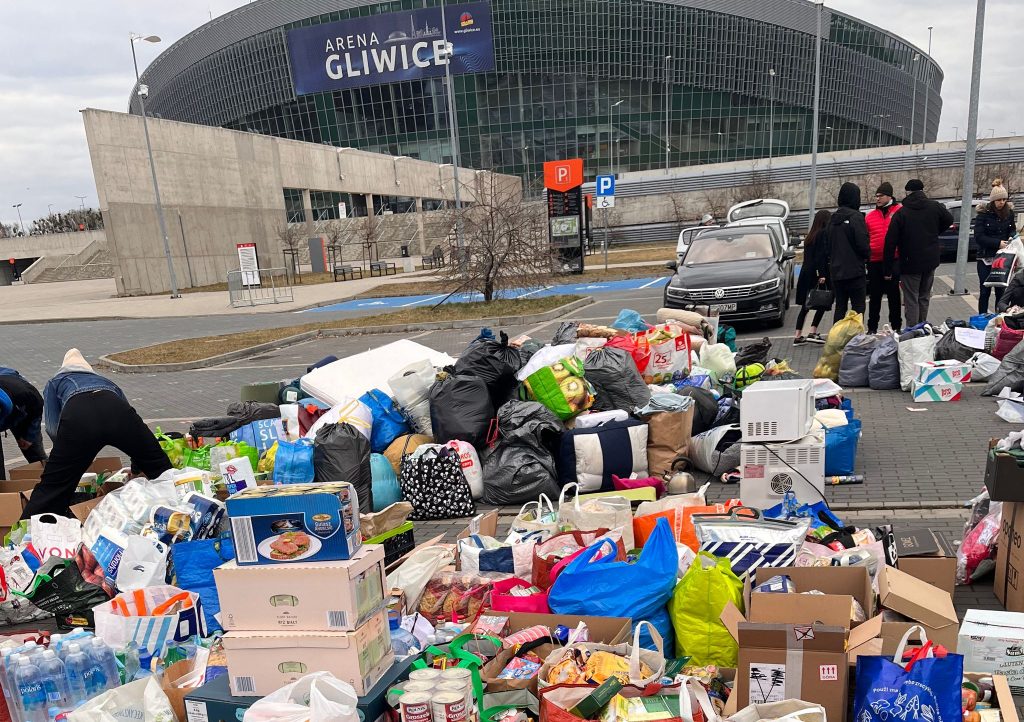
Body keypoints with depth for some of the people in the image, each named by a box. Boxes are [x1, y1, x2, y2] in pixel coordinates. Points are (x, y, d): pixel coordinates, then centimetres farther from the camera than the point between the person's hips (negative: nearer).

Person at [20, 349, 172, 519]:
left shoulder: (55, 382, 38)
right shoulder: (105, 381, 44)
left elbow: (52, 428, 19)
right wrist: (136, 469, 49)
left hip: (78, 417, -1)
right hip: (117, 412, 2)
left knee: (53, 486, 8)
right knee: (160, 467, 16)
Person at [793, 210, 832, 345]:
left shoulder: (811, 235, 18)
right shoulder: (824, 233, -6)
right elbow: (822, 255, -15)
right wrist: (822, 274, -19)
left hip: (805, 273, 8)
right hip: (815, 273, -8)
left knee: (805, 306, 10)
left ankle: (798, 336, 9)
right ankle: (812, 333, -8)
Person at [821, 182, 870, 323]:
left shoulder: (833, 219, 10)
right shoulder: (856, 217, -10)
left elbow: (827, 244, 12)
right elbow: (862, 243, -15)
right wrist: (867, 255, 5)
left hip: (835, 271, 6)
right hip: (854, 270, -6)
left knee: (840, 307, 11)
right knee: (858, 306, 0)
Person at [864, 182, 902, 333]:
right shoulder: (869, 216, 9)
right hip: (874, 262, 3)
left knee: (894, 295, 7)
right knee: (874, 296, 9)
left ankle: (896, 326, 17)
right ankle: (872, 328, 16)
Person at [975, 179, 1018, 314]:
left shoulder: (1009, 212, 5)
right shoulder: (983, 213, -6)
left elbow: (1013, 230, 15)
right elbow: (978, 236, -11)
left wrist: (1011, 238, -8)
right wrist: (998, 243, -19)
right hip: (986, 258, -3)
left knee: (1001, 290, 5)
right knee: (985, 291, 1)